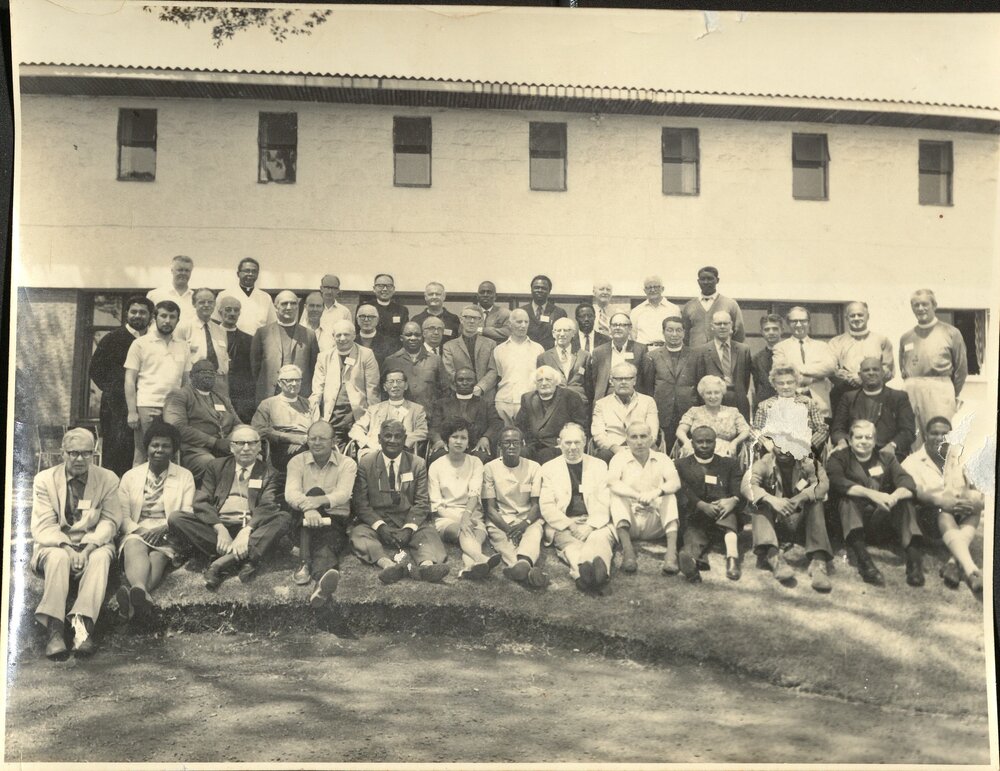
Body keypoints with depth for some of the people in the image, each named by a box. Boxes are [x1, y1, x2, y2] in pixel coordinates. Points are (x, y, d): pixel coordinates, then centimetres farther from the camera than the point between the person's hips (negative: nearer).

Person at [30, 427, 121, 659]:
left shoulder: (108, 479, 5)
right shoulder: (45, 479, 3)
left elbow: (110, 521, -2)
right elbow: (43, 526, -5)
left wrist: (88, 548, -20)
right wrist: (67, 548, -23)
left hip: (93, 545, 1)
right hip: (56, 545, 0)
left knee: (101, 556, -33)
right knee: (58, 557, -35)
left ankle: (83, 623, -47)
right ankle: (54, 629, -44)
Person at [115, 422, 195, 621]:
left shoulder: (185, 476, 16)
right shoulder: (130, 476, 19)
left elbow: (187, 514, 6)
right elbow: (122, 516, 10)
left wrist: (163, 528, -13)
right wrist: (140, 530, -11)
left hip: (168, 536, 0)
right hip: (136, 533, 0)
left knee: (158, 556, -36)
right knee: (135, 548, -37)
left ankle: (135, 595, -66)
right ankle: (142, 593, -67)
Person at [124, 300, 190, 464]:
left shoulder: (182, 346, 15)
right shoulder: (140, 344, 4)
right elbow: (130, 380, 0)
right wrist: (132, 412, -9)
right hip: (148, 407, -4)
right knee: (142, 455, -4)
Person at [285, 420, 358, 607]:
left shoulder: (347, 464, 5)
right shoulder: (297, 462, 8)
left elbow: (343, 494, -15)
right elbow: (291, 493, -12)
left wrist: (318, 501, -36)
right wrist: (308, 507, -35)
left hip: (336, 522, -1)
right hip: (304, 524, 1)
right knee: (315, 491, -29)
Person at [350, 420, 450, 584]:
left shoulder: (418, 464, 8)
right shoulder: (365, 464, 6)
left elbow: (421, 502, 3)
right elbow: (360, 503, 0)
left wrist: (408, 529, -15)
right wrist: (380, 526, -16)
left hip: (410, 522, 1)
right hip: (376, 523, -1)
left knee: (429, 533, -29)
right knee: (358, 534, -31)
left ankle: (427, 564, -57)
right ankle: (387, 564, -56)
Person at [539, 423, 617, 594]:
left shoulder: (599, 465, 17)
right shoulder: (549, 468, 14)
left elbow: (605, 503, 7)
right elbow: (546, 507, 5)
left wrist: (590, 527, -10)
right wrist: (571, 526, -9)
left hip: (595, 524, 1)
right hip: (563, 526, 0)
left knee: (600, 537, -34)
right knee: (571, 543, -34)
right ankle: (582, 571, -65)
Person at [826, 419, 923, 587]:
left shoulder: (886, 458, 16)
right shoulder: (838, 458, 7)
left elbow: (908, 484, -3)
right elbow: (838, 482, -16)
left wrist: (894, 496, -28)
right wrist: (871, 494, -31)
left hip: (881, 520, 2)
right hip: (853, 518, -2)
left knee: (905, 501, -21)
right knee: (847, 499, -31)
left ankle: (914, 559, -33)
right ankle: (863, 561, -46)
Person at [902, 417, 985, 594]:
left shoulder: (960, 455, 18)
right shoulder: (912, 462, 8)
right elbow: (915, 492, -12)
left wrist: (979, 499, -23)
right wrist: (941, 501, -32)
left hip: (963, 516, 4)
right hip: (930, 516, -3)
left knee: (975, 506, -28)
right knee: (944, 516, -36)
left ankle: (953, 563, -40)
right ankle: (972, 571, -56)